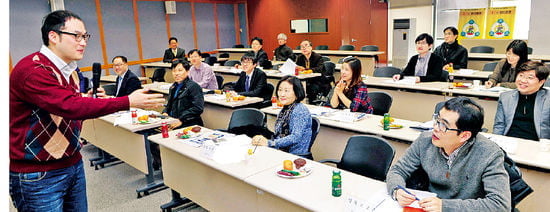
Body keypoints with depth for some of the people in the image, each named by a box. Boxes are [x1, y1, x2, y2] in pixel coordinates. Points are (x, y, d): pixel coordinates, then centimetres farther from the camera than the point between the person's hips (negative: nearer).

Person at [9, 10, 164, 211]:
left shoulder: (68, 71, 9)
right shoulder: (31, 70, -19)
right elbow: (69, 106, -31)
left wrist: (88, 101, -2)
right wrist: (129, 102, -33)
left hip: (73, 165, 8)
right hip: (37, 177, -8)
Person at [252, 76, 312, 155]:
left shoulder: (300, 110, -12)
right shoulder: (285, 110, 13)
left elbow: (295, 137, -22)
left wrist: (269, 143, -26)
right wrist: (262, 139, -1)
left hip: (296, 155, -7)